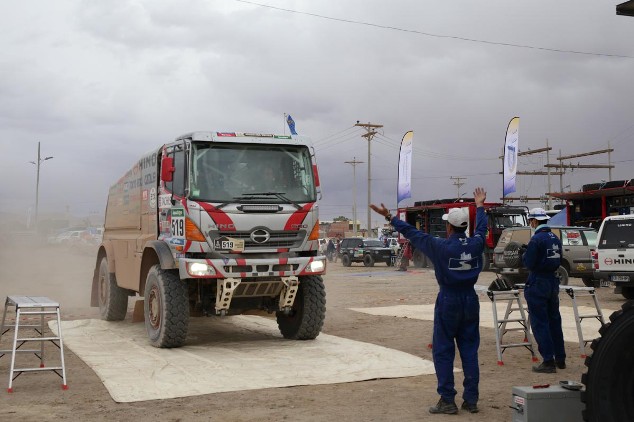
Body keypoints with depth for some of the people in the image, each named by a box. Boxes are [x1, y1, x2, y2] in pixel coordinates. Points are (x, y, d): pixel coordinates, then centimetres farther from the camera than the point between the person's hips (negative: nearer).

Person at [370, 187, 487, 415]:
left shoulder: (441, 247, -14)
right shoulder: (475, 244, -2)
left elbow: (412, 233, -7)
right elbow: (481, 227, 20)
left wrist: (390, 218, 3)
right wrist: (480, 206, 38)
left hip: (448, 302, -5)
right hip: (470, 301, 5)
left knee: (443, 352, 3)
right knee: (469, 350, 9)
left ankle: (448, 400, 4)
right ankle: (471, 400, 12)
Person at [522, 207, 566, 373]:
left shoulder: (536, 239, -18)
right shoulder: (555, 238, 8)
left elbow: (529, 263, -17)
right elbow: (558, 261, 14)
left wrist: (524, 255, 2)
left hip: (537, 285, -8)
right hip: (553, 282, 8)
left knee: (539, 323, -1)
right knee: (554, 321, 16)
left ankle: (548, 361, -1)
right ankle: (560, 358, 24)